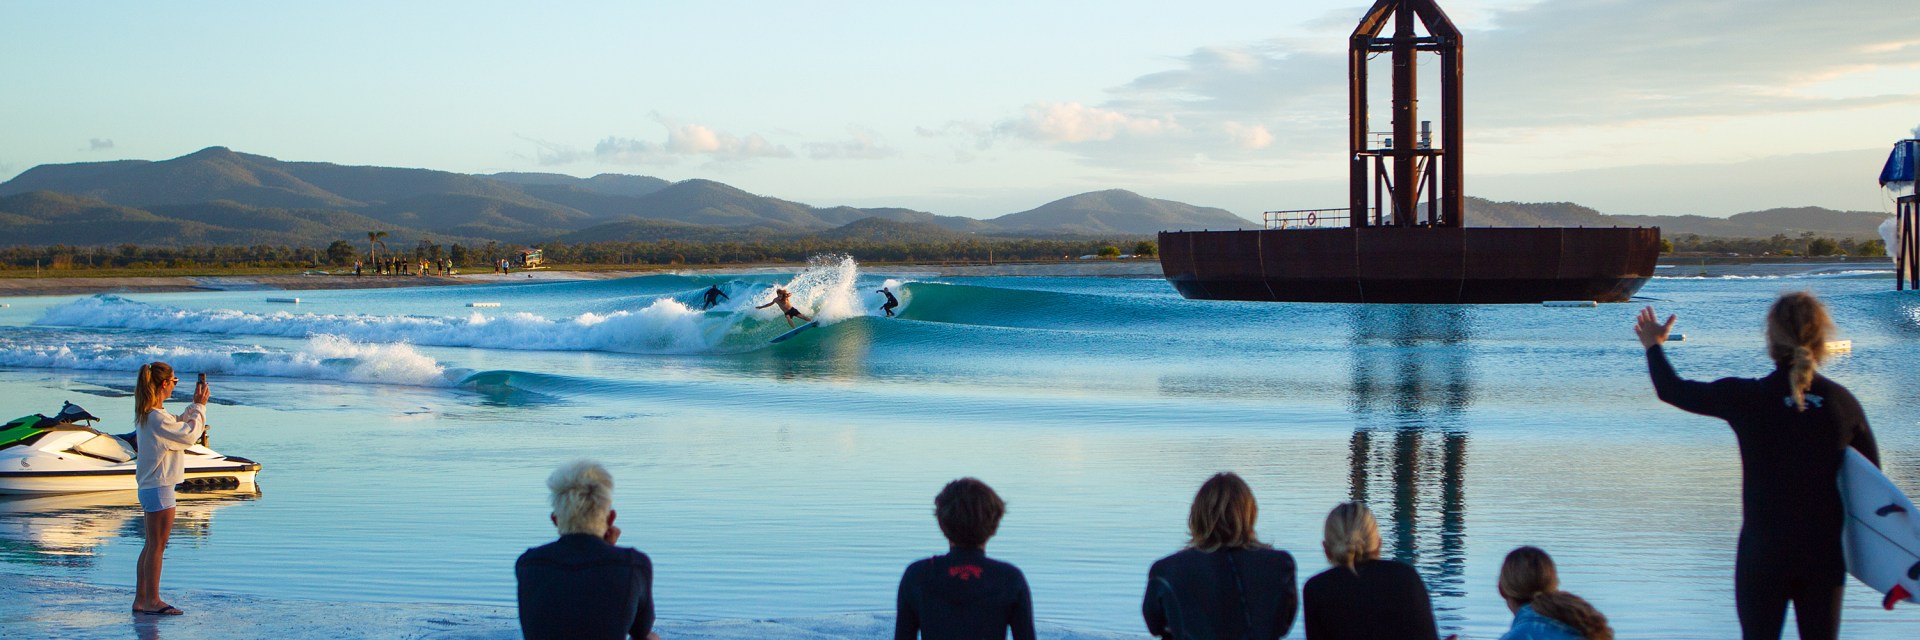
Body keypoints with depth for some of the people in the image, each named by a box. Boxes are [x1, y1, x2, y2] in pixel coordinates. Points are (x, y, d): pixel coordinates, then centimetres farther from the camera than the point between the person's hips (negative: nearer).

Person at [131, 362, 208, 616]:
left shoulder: (145, 414, 11)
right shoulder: (157, 417, -19)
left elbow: (178, 425, 21)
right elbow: (189, 435, -13)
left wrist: (194, 405, 15)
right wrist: (200, 407, -4)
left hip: (148, 486, 10)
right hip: (159, 487, -10)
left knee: (151, 545, 13)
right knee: (157, 546, -4)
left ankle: (141, 600, 17)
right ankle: (152, 601, -1)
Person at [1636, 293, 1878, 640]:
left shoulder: (1747, 398, -9)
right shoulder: (1843, 402, -4)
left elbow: (1674, 391, 5)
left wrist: (1653, 346, 22)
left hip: (1763, 553, -2)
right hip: (1825, 553, 2)